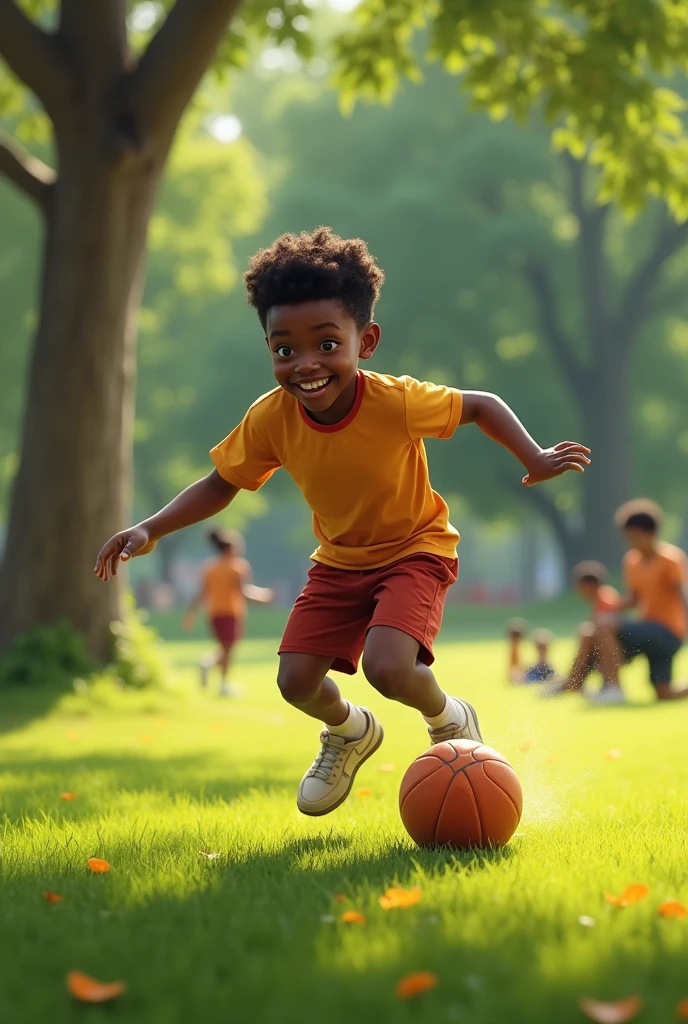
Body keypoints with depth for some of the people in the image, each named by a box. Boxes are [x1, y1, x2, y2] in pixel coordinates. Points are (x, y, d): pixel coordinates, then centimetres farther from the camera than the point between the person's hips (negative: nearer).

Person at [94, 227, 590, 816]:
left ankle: (450, 722, 10)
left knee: (387, 668, -27)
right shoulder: (271, 420, -19)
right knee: (296, 681, -5)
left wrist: (535, 460, -25)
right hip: (339, 561, 4)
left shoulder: (395, 402, -29)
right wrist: (151, 530, -15)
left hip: (416, 551, -4)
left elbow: (480, 406, -13)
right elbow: (222, 483, -4)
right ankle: (350, 733, 32)